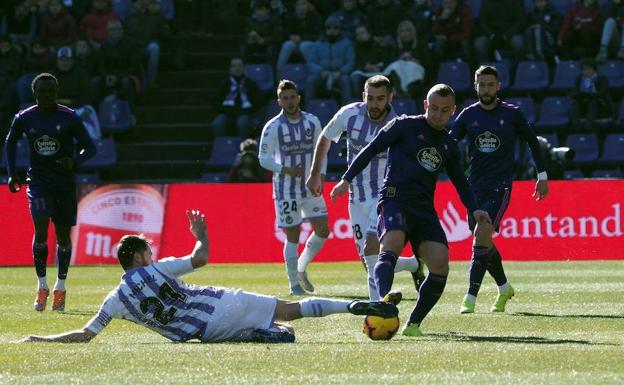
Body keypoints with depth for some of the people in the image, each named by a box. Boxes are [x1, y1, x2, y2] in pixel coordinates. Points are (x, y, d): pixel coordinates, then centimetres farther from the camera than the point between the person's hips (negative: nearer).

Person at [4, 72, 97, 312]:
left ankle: (60, 288, 22)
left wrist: (75, 161, -22)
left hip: (65, 182, 0)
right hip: (38, 182, 0)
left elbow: (89, 148, -2)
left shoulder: (69, 118, -7)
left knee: (63, 235, 5)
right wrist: (12, 174, 7)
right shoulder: (24, 119, -2)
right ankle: (42, 286, -6)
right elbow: (10, 143, 16)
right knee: (41, 228, -17)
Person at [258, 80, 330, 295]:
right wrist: (286, 170, -19)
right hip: (286, 190, -4)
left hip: (310, 186, 4)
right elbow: (264, 158, -5)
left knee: (322, 231, -1)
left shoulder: (312, 122, 3)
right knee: (293, 236, -3)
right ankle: (294, 284, 8)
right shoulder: (273, 127, -7)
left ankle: (301, 268, 21)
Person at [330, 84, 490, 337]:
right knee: (392, 244, -34)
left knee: (440, 264, -12)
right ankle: (384, 301, -58)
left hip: (425, 210, 5)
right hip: (395, 199, -5)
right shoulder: (405, 126, 5)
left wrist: (473, 209, 12)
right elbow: (372, 149, 5)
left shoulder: (449, 145, 21)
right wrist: (347, 179, -4)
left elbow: (460, 182, 29)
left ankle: (413, 324, 0)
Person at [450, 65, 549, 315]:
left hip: (500, 186, -4)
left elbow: (532, 142, 11)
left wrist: (542, 176, 10)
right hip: (475, 186, 4)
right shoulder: (468, 115, 5)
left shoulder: (512, 114, 0)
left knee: (481, 236, -19)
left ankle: (470, 298, -20)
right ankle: (504, 288, 32)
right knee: (484, 242, 9)